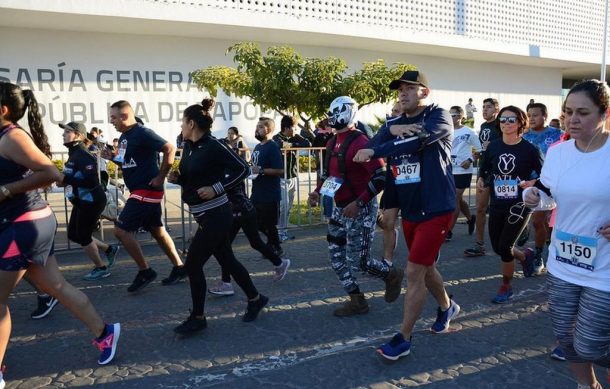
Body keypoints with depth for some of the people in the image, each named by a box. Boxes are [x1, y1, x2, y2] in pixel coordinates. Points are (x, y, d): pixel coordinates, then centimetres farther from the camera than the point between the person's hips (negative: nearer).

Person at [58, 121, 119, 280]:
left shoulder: (83, 156, -20)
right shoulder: (73, 154, 11)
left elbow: (91, 181, -30)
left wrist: (65, 179, -25)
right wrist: (63, 180, 5)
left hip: (91, 201, -10)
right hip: (82, 201, 10)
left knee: (83, 237, -1)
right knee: (73, 235, 16)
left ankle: (101, 268, 16)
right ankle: (109, 249, 28)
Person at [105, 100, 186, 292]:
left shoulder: (143, 133, -15)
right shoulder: (124, 136, 13)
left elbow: (170, 149, -21)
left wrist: (160, 177, -18)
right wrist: (112, 158, 3)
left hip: (147, 190, -10)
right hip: (140, 191, 10)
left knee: (121, 230, -9)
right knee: (157, 231, 14)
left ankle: (145, 271, 2)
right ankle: (179, 268, 23)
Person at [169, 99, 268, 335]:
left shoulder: (213, 146, -16)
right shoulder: (189, 147, 8)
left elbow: (242, 169, -15)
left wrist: (216, 189, -22)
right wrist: (177, 178, -1)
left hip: (215, 215, -9)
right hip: (205, 215, 9)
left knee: (193, 264, -3)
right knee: (227, 260, 16)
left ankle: (197, 318, 13)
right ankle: (255, 299, 34)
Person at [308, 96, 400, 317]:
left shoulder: (360, 143, -19)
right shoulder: (333, 143, 8)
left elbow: (381, 177, -23)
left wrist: (358, 204, -25)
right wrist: (318, 191, 8)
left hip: (361, 209, -9)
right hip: (340, 208, 9)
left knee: (359, 261, -2)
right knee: (336, 256, 9)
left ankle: (391, 275, 27)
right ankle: (357, 301, 21)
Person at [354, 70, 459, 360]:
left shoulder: (439, 117, -9)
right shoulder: (396, 123, 11)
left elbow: (419, 139, -29)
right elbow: (373, 149, -3)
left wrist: (375, 152, -26)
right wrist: (391, 130, -22)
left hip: (436, 209, -7)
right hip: (409, 210, 7)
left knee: (414, 273, -6)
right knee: (425, 267, 20)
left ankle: (403, 339, 7)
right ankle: (447, 306, 47)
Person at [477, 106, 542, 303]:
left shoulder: (529, 149, -8)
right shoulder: (493, 147, 1)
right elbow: (484, 170, 12)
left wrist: (533, 183, -19)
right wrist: (481, 180, -7)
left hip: (519, 205, -4)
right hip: (497, 205, 5)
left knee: (504, 247, -7)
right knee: (497, 247, 11)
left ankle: (506, 287, 17)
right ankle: (525, 256, 45)